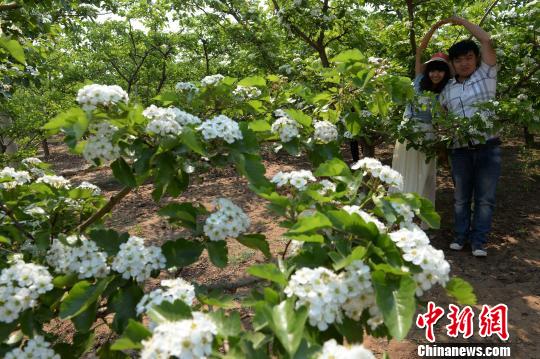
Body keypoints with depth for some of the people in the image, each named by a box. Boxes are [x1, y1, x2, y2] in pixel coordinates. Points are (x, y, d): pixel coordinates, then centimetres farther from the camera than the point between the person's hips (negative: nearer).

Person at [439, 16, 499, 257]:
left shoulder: (486, 75, 5)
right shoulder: (448, 89, 13)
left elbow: (487, 41, -4)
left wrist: (462, 22, 5)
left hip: (487, 147, -2)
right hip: (460, 150, 3)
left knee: (485, 198, 0)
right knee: (461, 197, 8)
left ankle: (479, 241, 7)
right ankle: (460, 236, 18)